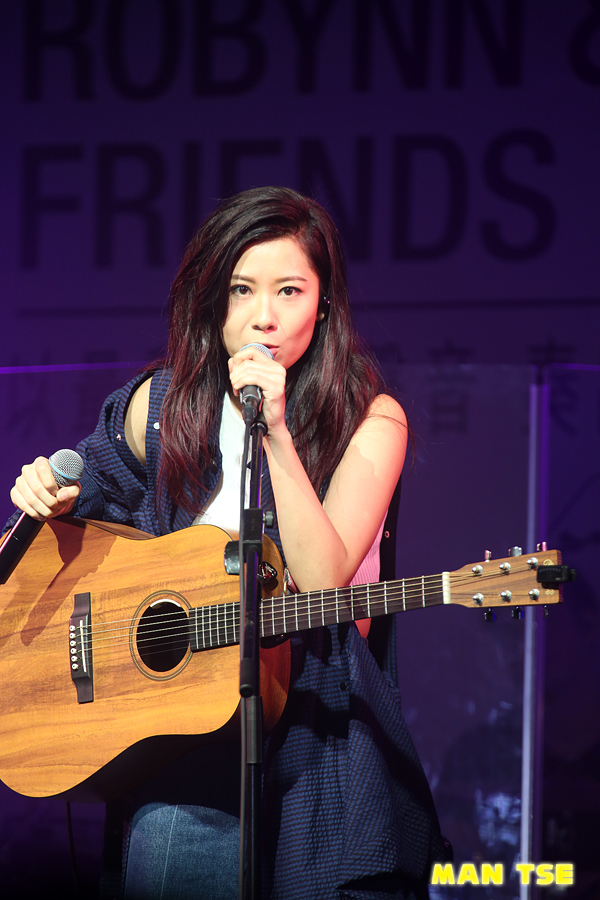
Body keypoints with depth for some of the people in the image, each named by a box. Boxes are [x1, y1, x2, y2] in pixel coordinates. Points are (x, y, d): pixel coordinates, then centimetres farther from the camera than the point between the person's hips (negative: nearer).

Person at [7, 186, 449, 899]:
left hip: (312, 696, -1)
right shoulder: (159, 404, 7)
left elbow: (322, 581, -14)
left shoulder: (369, 420, -1)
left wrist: (276, 433, -22)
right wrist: (51, 501, 1)